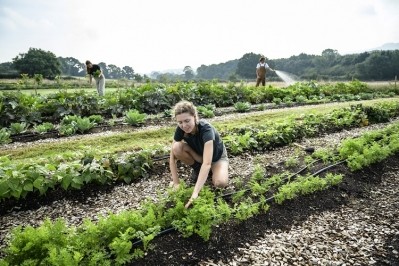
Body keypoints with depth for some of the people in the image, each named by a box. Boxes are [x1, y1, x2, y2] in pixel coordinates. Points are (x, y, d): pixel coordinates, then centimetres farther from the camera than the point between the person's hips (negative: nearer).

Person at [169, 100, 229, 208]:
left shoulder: (206, 129, -38)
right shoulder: (180, 129, -24)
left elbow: (207, 163, -47)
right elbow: (173, 157, -19)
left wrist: (195, 193, -54)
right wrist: (176, 184, -26)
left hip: (216, 156, -4)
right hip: (198, 155, 4)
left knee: (220, 183, -34)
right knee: (177, 148, -27)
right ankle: (197, 169, -1)